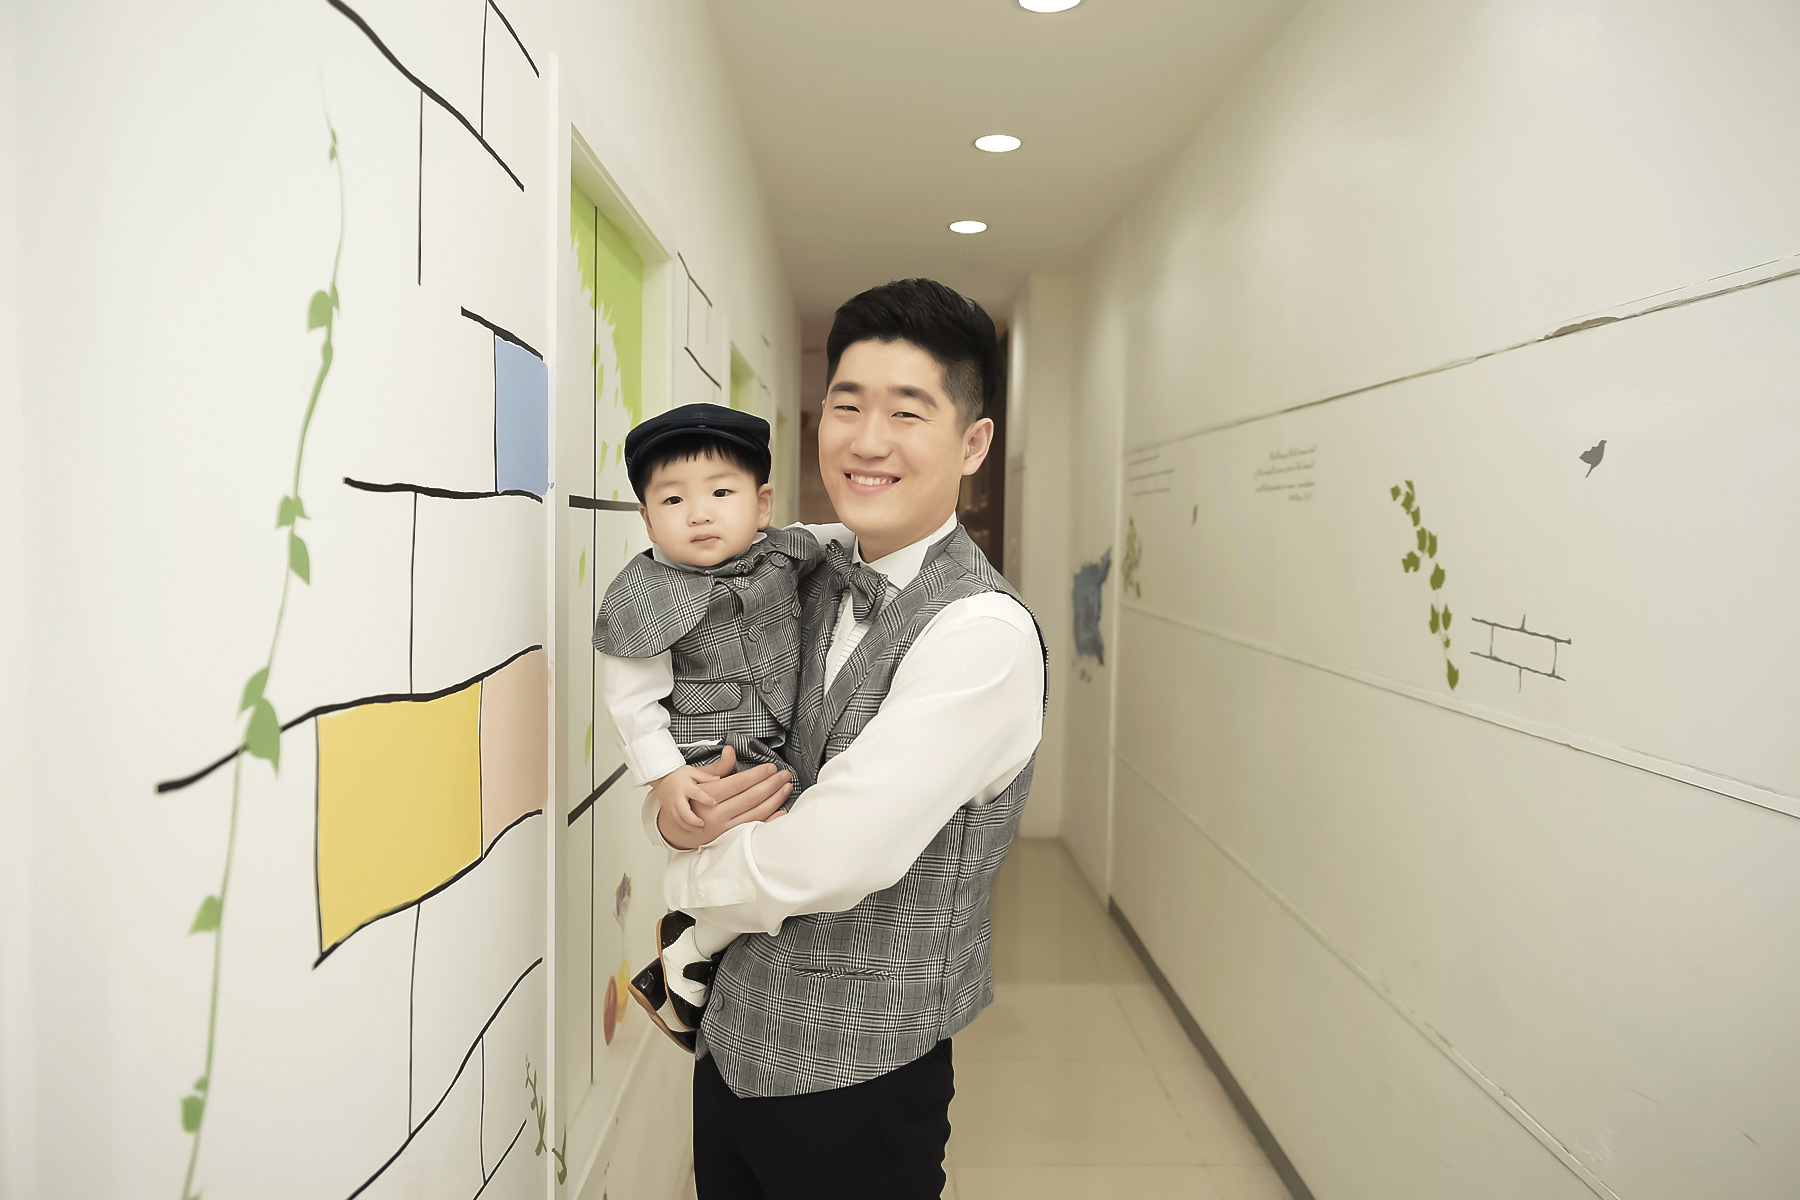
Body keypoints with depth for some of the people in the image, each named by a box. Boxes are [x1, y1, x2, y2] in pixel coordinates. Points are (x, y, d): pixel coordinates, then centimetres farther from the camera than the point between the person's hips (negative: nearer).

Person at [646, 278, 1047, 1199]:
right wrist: (673, 813, -13)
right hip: (731, 1035, 6)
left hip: (852, 1083, -6)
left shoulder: (983, 633, -24)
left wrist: (687, 873, -7)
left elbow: (821, 866, -26)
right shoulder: (807, 578, 0)